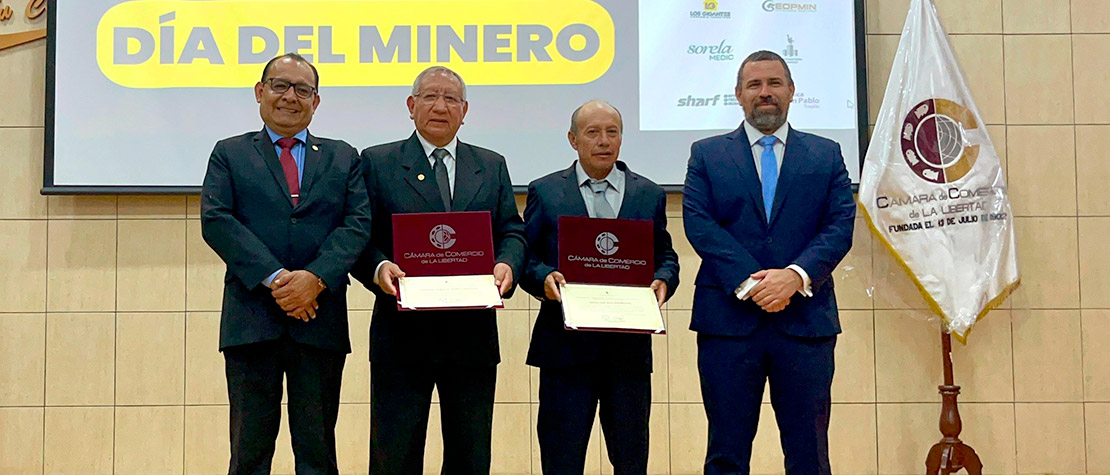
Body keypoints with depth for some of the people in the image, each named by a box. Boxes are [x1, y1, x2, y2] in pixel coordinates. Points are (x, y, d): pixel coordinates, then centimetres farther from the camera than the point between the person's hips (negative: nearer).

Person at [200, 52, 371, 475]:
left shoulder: (343, 159, 15)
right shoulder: (229, 154, 12)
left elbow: (358, 225, 2)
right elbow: (215, 220, -3)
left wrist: (316, 277, -15)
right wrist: (274, 278, -15)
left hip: (320, 322, 1)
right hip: (252, 319, -1)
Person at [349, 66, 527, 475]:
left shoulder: (492, 166, 14)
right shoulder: (376, 163, 6)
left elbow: (511, 231, 9)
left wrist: (506, 264, -12)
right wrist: (379, 268, -20)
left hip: (473, 336, 3)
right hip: (402, 334, -2)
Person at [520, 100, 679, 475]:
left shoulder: (650, 195, 11)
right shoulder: (544, 191, 6)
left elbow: (665, 257, 13)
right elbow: (525, 256, 4)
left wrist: (663, 281, -9)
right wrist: (544, 277, -16)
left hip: (629, 346, 2)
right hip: (566, 344, -2)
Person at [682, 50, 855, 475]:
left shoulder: (826, 155, 13)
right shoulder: (706, 154, 11)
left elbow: (840, 225, 2)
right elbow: (698, 223, -2)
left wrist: (796, 275, -15)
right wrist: (748, 282, -14)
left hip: (806, 318, 1)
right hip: (728, 320, -1)